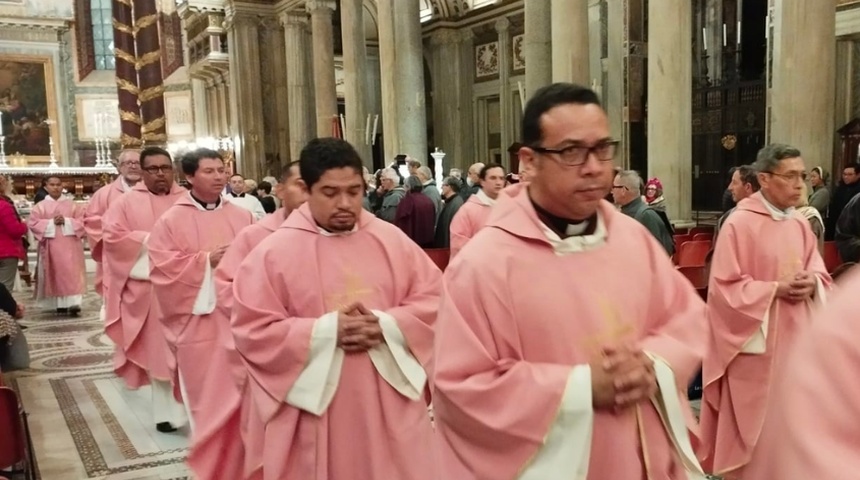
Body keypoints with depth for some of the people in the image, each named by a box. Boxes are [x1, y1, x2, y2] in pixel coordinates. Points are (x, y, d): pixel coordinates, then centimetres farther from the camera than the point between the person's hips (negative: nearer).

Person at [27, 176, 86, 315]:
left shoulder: (71, 205, 9)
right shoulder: (41, 206, 6)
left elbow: (81, 221, 2)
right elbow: (33, 223, -3)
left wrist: (66, 221, -13)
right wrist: (51, 223, -13)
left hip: (70, 246, 0)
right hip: (51, 247, 0)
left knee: (72, 274, -7)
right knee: (56, 275, 2)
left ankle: (73, 302, -12)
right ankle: (60, 303, 8)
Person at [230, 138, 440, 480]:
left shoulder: (392, 240, 3)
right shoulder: (273, 252, -5)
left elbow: (433, 298, 4)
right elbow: (251, 330, -7)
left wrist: (386, 326, -13)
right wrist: (325, 331, -17)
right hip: (315, 412, -2)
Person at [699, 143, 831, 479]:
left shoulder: (800, 224, 6)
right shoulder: (738, 224, -14)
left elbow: (820, 273, 14)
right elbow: (724, 288, -15)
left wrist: (811, 284, -9)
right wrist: (776, 288, -21)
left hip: (795, 341, 6)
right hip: (756, 345, -6)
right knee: (752, 428, 4)